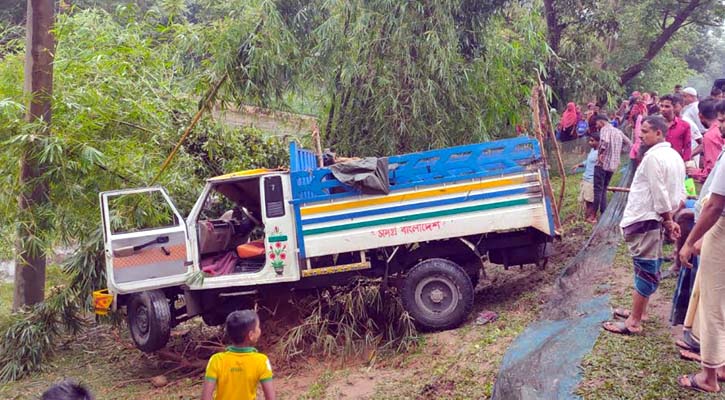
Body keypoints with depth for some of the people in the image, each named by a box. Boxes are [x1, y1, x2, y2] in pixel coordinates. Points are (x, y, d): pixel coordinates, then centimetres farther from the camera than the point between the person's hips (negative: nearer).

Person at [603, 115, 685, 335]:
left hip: (644, 219, -10)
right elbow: (680, 193, 14)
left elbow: (659, 193, -19)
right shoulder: (675, 156, 13)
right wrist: (669, 218, 11)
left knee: (645, 269, -6)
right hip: (653, 218, 10)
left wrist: (668, 219, -10)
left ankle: (634, 322, 0)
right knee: (649, 268, 17)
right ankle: (639, 310, 30)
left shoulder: (653, 156, -17)